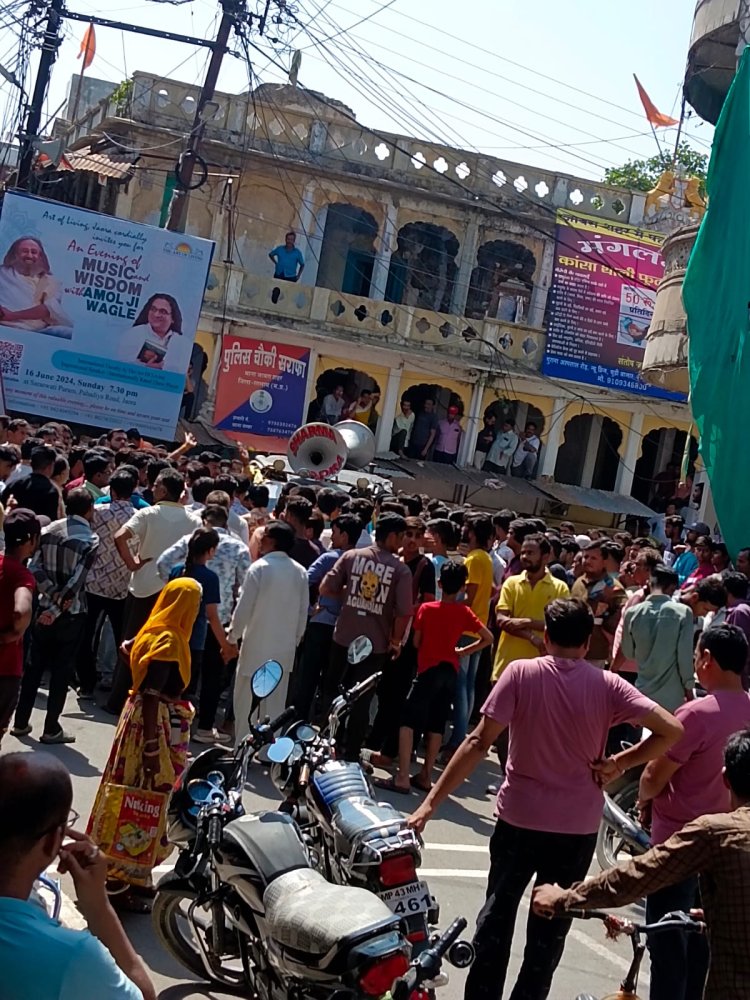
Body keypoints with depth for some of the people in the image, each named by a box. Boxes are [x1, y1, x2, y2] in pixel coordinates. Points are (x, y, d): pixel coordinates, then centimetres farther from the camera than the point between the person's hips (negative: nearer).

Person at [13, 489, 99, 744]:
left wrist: (53, 594, -9)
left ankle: (21, 722, 21)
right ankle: (51, 729, 8)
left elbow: (34, 567, -7)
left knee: (34, 665, 14)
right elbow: (76, 582, -19)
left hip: (45, 608, 5)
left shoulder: (50, 530, 1)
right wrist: (57, 610, -14)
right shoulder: (90, 539, -13)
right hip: (71, 614, -4)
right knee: (62, 670, 5)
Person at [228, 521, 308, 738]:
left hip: (257, 646, -4)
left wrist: (233, 636, 1)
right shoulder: (300, 572, 1)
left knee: (245, 702, 7)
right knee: (276, 705, 13)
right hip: (285, 649, 5)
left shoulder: (259, 568, -13)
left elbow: (244, 608, -12)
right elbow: (303, 612, 5)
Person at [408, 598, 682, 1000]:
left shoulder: (521, 673, -10)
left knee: (497, 914, 17)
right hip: (578, 828, 1)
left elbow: (479, 743, -15)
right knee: (550, 928, 15)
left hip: (519, 818, -1)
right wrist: (619, 763, -4)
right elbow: (671, 730, -13)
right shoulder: (607, 685, -6)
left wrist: (431, 801, -13)